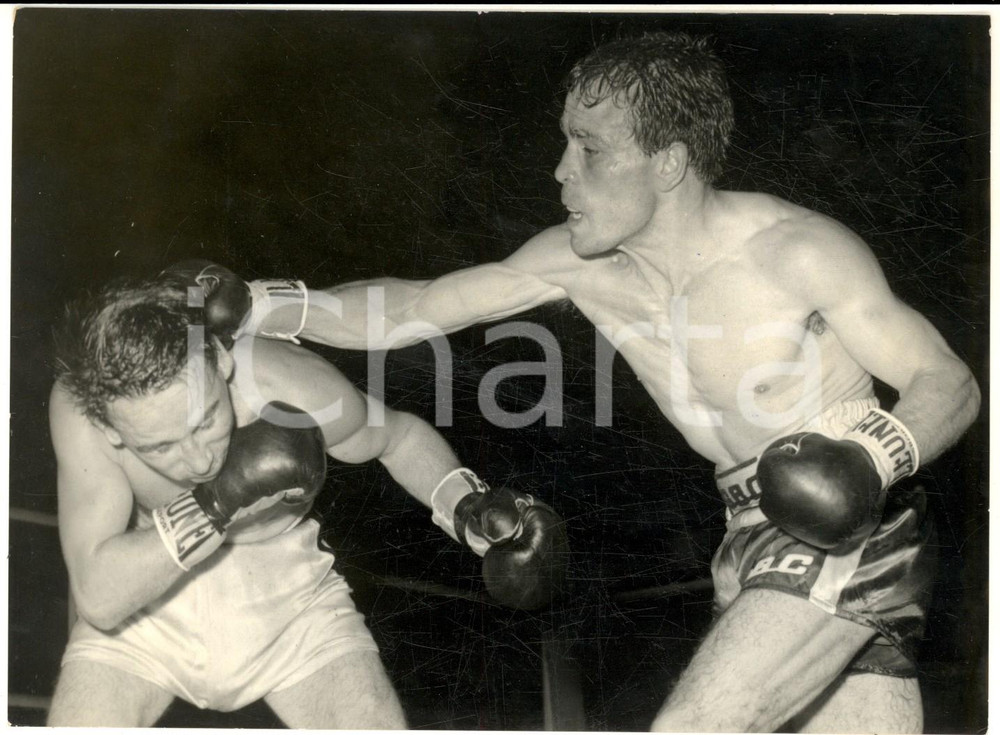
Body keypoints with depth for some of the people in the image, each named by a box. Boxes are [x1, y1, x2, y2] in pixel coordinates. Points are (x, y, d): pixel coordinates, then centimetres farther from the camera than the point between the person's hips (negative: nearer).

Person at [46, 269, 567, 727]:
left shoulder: (294, 388, -26)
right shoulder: (80, 406, -27)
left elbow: (398, 435, -3)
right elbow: (97, 596, -31)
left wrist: (465, 506, -20)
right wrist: (217, 504, -42)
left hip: (290, 602, 0)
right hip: (143, 608, 0)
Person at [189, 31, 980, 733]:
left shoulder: (798, 251, -20)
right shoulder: (579, 262, -4)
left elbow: (949, 382, -13)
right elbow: (414, 308, -2)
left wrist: (879, 453, -34)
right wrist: (257, 306, -12)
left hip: (850, 535, -6)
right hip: (756, 539, 6)